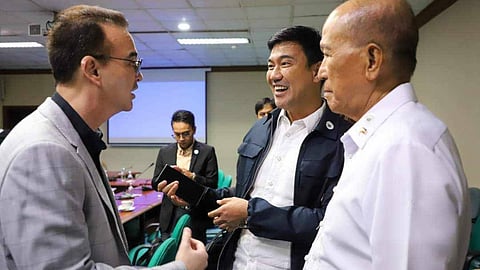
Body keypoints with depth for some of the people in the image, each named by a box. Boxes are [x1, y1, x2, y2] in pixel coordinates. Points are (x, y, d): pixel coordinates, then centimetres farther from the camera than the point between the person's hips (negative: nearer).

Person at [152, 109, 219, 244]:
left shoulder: (207, 151, -2)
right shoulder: (165, 152, 8)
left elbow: (212, 183, -4)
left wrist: (192, 176, -20)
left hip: (196, 215, -2)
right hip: (170, 214, 3)